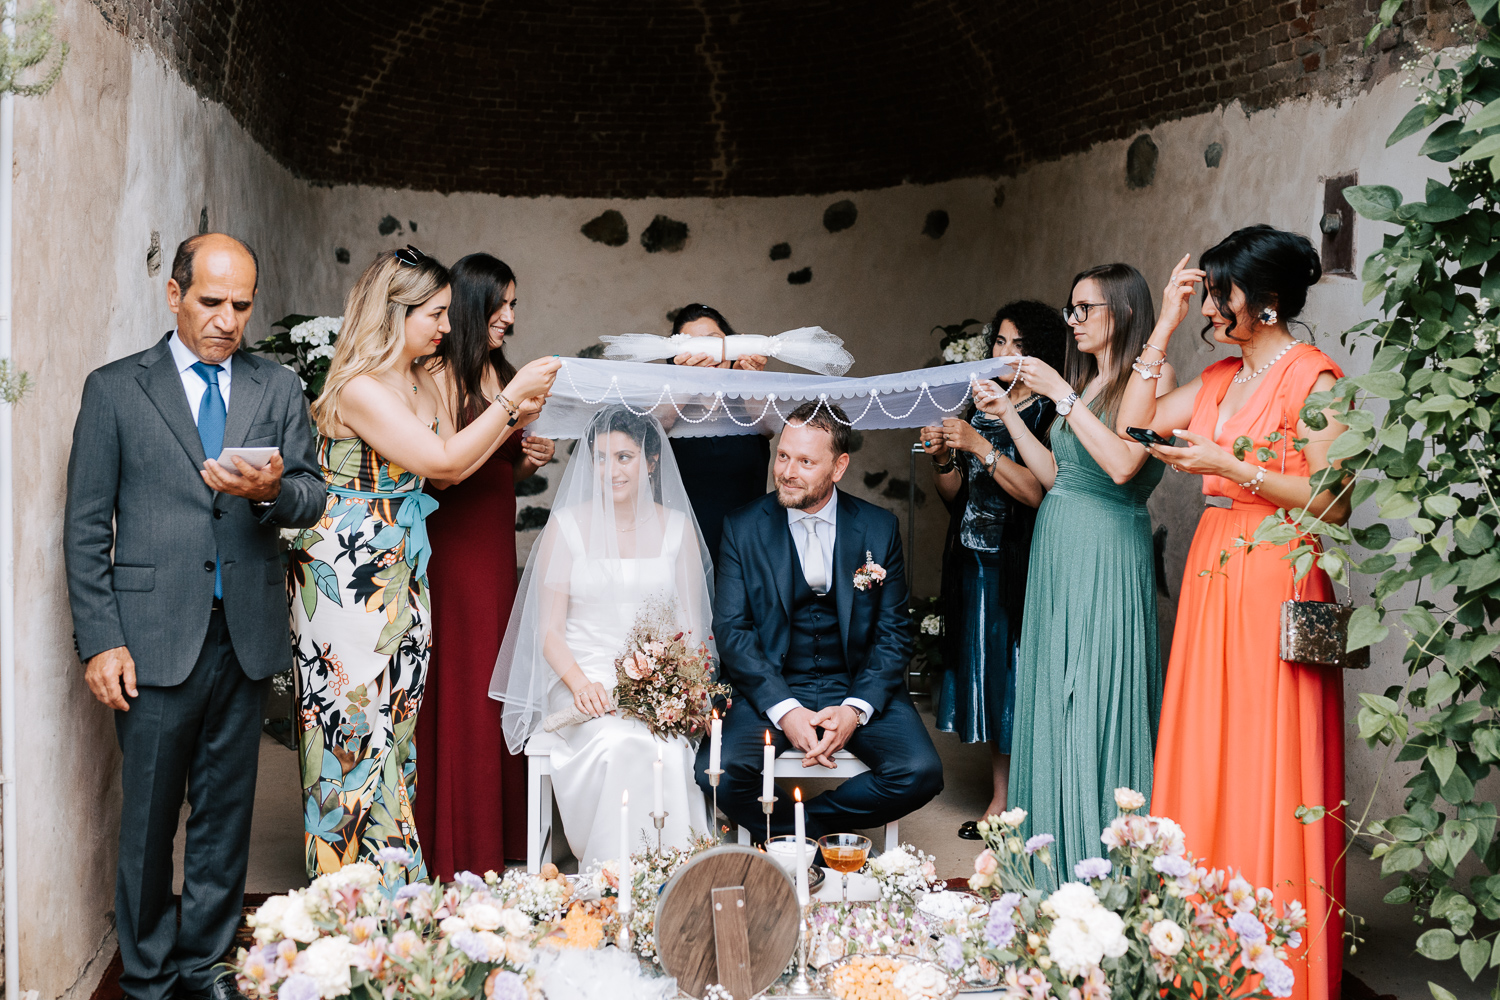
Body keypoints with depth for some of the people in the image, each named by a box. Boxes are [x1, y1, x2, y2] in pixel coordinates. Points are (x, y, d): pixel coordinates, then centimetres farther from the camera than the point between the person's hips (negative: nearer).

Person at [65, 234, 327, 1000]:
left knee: (226, 814, 11)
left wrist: (272, 490, -18)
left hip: (249, 636, 3)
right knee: (148, 818, 5)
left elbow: (313, 497, 6)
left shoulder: (278, 390, 10)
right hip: (156, 640, -2)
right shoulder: (114, 389, 3)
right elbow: (86, 527, 0)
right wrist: (99, 641, -7)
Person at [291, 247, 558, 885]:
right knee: (356, 723, -3)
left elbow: (447, 471, 14)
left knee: (394, 724, 10)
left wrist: (511, 422, 6)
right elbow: (441, 460, -18)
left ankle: (395, 884, 18)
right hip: (348, 576, -8)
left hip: (401, 576, 8)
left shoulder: (421, 384, 10)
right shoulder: (358, 387, -17)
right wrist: (511, 396, -12)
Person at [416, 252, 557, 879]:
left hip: (497, 546, 8)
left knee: (495, 684, 10)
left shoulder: (501, 376, 15)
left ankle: (497, 843, 19)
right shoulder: (440, 376, -8)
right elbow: (443, 471, -18)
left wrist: (529, 462, 3)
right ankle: (456, 854, 7)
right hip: (453, 550, -7)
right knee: (456, 692, -3)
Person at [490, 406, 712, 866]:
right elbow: (549, 629, 2)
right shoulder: (566, 526, 5)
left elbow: (692, 626, 10)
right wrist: (581, 684, -17)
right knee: (618, 745, -34)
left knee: (666, 750, -32)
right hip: (583, 681, -1)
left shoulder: (677, 527, 10)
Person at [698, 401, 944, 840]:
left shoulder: (879, 528, 2)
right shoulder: (742, 528, 0)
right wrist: (784, 709, -17)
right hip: (771, 690, -1)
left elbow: (893, 634, 3)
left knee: (921, 773, -24)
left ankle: (781, 824, -6)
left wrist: (856, 708, -14)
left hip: (857, 686, 1)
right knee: (717, 770, -28)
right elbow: (731, 629, -4)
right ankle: (816, 842, -1)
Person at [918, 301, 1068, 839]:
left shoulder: (1050, 414, -7)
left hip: (1024, 567, -6)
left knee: (1022, 676, -4)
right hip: (977, 563, 7)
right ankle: (1000, 799, 18)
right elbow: (954, 495, 15)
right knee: (986, 672, 9)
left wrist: (980, 447, -19)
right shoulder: (982, 407, 13)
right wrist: (942, 457, -4)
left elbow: (1040, 492, -19)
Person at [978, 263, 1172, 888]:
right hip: (1056, 548, 8)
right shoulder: (1082, 382, 17)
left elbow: (1123, 464, -20)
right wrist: (1007, 415, 12)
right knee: (1053, 699, 9)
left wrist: (1063, 396, -17)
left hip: (1107, 553, -8)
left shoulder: (1150, 378, -6)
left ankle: (1101, 862, 4)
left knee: (1097, 697, -6)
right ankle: (1056, 861, 19)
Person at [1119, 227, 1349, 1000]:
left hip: (1276, 583, -8)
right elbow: (1135, 425, 9)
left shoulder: (1312, 378, -9)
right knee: (1204, 764, 11)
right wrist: (1165, 327, 8)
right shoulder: (1220, 378, 14)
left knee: (1268, 772, -2)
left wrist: (1230, 465, -16)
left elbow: (1334, 502, -15)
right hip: (1211, 574, 8)